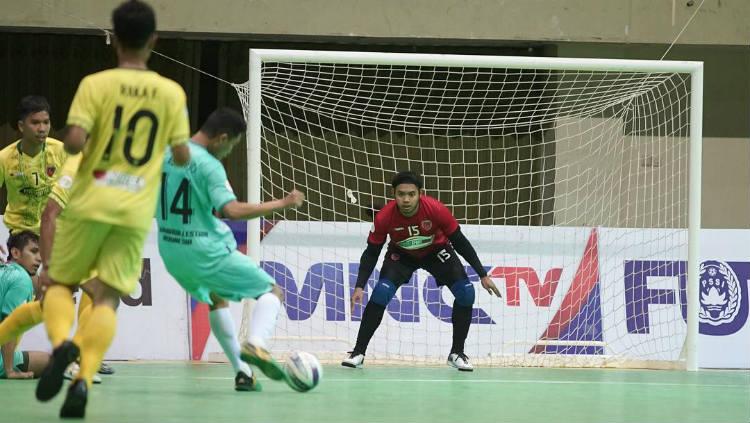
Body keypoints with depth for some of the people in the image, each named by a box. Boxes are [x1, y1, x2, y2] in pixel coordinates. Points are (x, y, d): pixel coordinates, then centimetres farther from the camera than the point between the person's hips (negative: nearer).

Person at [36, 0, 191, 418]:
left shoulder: (96, 84, -5)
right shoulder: (172, 93, 2)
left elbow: (74, 142, -15)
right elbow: (183, 157, 3)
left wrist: (72, 142, 8)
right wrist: (182, 150, 26)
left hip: (91, 202, -1)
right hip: (137, 211, 1)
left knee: (58, 282, 13)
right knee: (107, 297, 1)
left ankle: (62, 342, -18)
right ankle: (84, 379, -20)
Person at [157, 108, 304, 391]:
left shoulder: (165, 153, 4)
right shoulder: (209, 166, -19)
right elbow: (232, 210, -30)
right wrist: (282, 204, -23)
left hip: (170, 252, 8)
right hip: (208, 253, -8)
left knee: (217, 300, 32)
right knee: (272, 292, 4)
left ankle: (242, 372, 27)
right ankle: (255, 344, -24)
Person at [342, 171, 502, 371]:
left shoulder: (436, 210, -33)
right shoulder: (384, 217, -31)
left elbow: (460, 242, -19)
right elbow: (371, 252, -17)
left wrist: (483, 275, -16)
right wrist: (359, 287, -25)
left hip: (436, 250, 0)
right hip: (401, 254, 0)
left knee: (466, 293, -16)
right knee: (380, 293, -23)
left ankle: (457, 353, 2)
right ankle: (358, 353, -10)